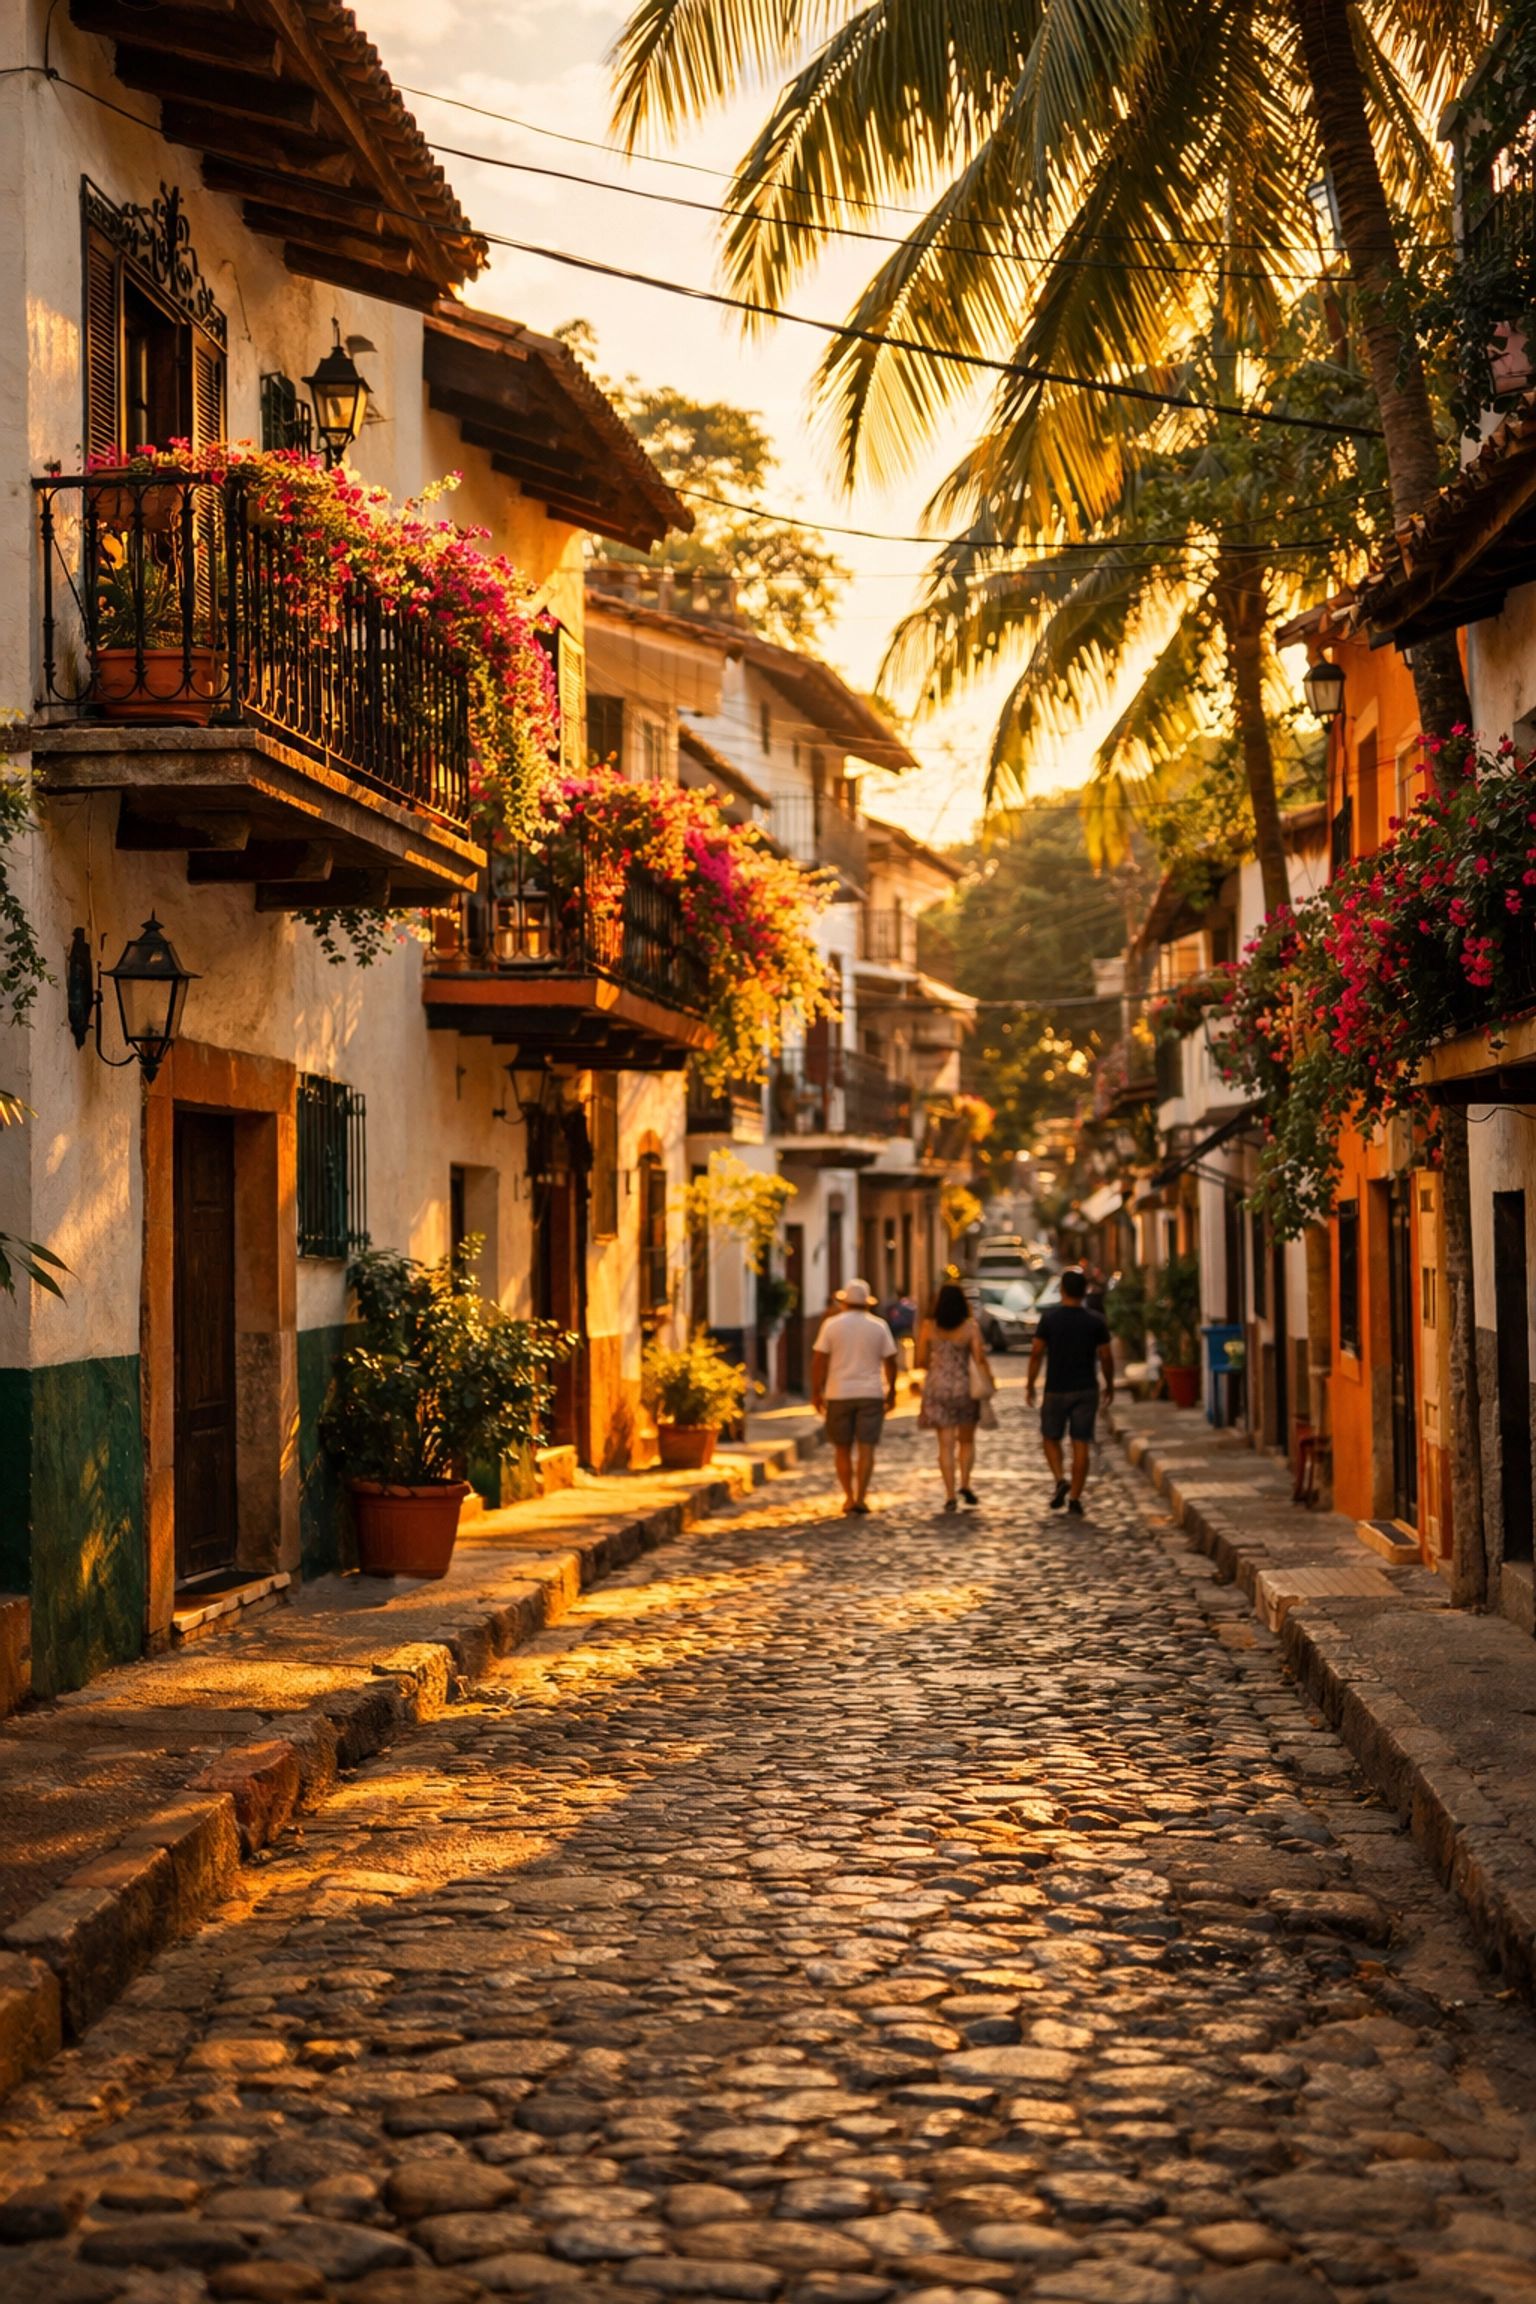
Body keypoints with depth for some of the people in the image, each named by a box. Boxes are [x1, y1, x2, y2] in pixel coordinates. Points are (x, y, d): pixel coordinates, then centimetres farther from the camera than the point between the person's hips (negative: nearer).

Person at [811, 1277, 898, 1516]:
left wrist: (816, 1392, 3)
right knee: (866, 1449, -1)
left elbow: (818, 1361, -4)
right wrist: (891, 1392, 13)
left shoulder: (832, 1325, -2)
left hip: (839, 1394, 0)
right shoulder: (878, 1326, 1)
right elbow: (890, 1362, 3)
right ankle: (860, 1498, -9)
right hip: (870, 1394, 0)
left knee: (843, 1449, 11)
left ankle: (849, 1497, 11)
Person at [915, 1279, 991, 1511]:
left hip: (937, 1388, 1)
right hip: (964, 1386, -1)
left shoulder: (928, 1327, -4)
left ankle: (950, 1495, -1)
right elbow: (980, 1360, -11)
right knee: (967, 1440, 18)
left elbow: (921, 1361, 0)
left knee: (946, 1444, 5)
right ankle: (965, 1484, 4)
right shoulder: (970, 1327, -8)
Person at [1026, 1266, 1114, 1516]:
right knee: (1081, 1444, 4)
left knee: (1050, 1438, 16)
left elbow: (1036, 1353, -7)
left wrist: (1030, 1384, 3)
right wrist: (1109, 1385, 15)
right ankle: (1075, 1498, 3)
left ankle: (1060, 1479, -6)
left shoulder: (1049, 1319, -7)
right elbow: (1106, 1357, 1)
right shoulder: (1096, 1321, -2)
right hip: (1086, 1391, 1)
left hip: (1056, 1390, -1)